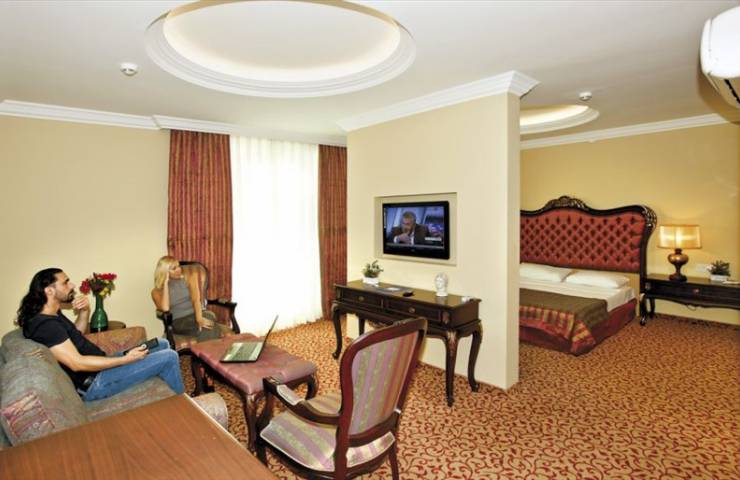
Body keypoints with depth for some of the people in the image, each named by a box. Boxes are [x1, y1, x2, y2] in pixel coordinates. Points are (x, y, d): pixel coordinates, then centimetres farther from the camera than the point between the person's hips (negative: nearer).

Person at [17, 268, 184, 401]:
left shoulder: (52, 315, 7)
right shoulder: (45, 324, -24)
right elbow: (77, 363, -28)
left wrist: (85, 311, 2)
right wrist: (126, 359, -25)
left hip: (98, 366, 10)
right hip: (93, 383, -10)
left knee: (162, 344, 14)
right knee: (169, 357, -16)